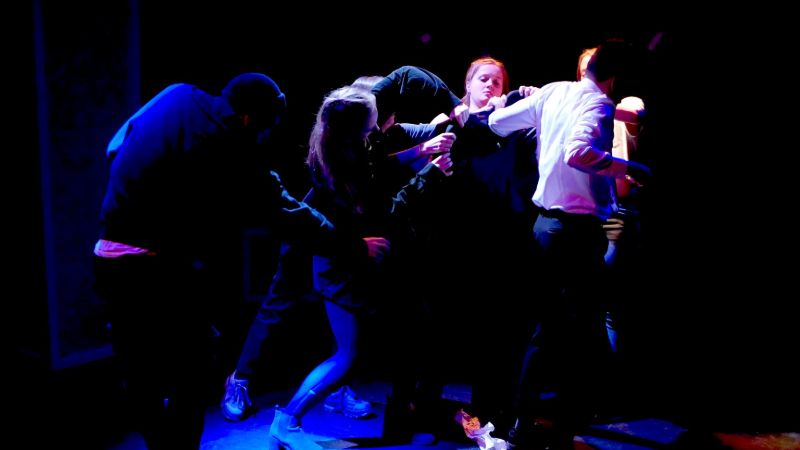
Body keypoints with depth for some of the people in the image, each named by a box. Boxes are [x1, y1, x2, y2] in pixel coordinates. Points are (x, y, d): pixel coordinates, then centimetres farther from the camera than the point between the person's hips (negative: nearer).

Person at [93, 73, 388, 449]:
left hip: (112, 260, 6)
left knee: (142, 381, 15)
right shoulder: (233, 150, -11)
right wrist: (357, 246, 3)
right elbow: (286, 214, -5)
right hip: (171, 272, -6)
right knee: (187, 381, 11)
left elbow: (116, 147, 16)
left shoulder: (176, 98, 4)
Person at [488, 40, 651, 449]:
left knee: (547, 326, 18)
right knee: (583, 334, 1)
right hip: (578, 228, -8)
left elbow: (497, 121, 13)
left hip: (545, 221, 8)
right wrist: (628, 168, -19)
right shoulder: (598, 103, -13)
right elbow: (577, 153, -31)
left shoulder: (553, 91, 8)